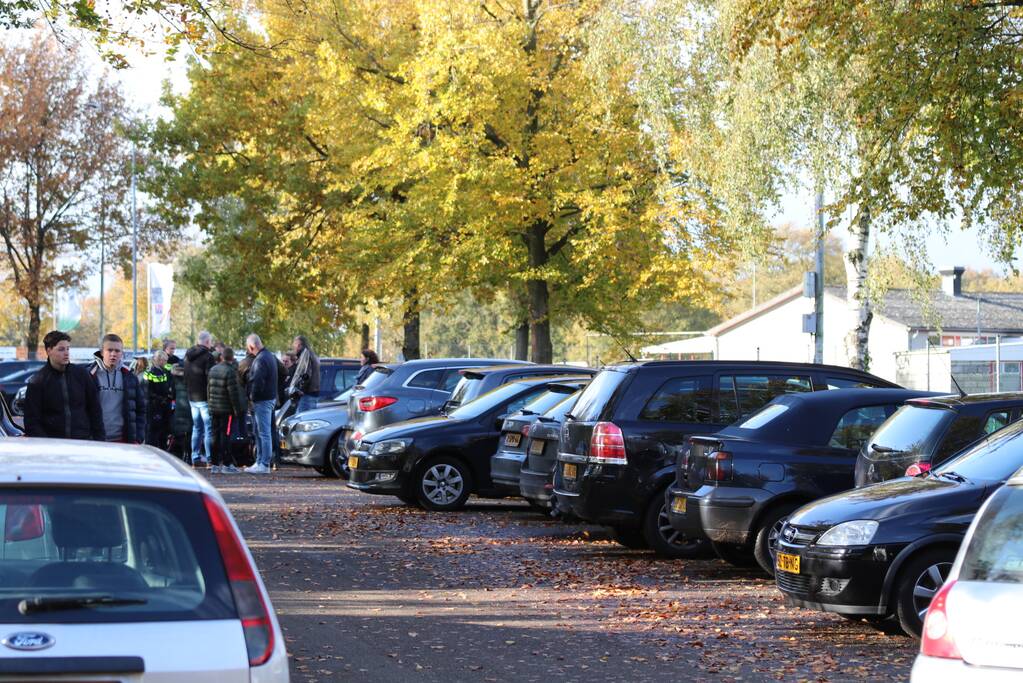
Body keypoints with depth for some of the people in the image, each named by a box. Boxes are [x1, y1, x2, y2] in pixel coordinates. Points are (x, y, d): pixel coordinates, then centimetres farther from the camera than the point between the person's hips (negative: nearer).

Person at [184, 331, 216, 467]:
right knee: (209, 428, -3)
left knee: (197, 428, 16)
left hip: (192, 398, 8)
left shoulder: (188, 356, 10)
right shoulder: (207, 356, -14)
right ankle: (210, 458, -6)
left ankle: (195, 458, 16)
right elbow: (210, 378, -18)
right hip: (204, 399, -8)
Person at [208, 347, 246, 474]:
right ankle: (227, 464, -3)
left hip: (214, 408, 7)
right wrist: (238, 409, -12)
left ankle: (215, 464, 13)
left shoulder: (213, 370, 9)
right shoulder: (230, 371, -16)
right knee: (225, 435, -4)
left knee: (216, 435, 10)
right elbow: (233, 393, -17)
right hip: (227, 409, -7)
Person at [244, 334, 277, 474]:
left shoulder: (260, 360, -19)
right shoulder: (270, 356, 13)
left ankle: (264, 465, -6)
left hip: (262, 400, -11)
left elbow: (257, 382, -27)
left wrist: (252, 395, -11)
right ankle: (260, 462, 23)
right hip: (271, 397, 11)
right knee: (259, 432, 17)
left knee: (264, 433, -7)